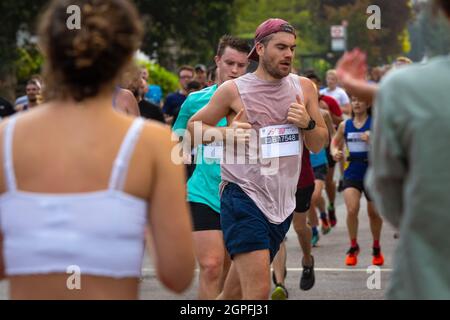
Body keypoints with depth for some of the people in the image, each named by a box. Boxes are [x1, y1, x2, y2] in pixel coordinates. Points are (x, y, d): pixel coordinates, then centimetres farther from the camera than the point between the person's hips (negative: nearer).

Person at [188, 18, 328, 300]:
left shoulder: (304, 88, 9)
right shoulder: (233, 90, -3)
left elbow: (319, 145, 15)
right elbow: (194, 125, 8)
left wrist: (307, 123, -7)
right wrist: (223, 133, -12)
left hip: (282, 203, 5)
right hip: (243, 199, -5)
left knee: (235, 291, 13)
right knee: (259, 291, -19)